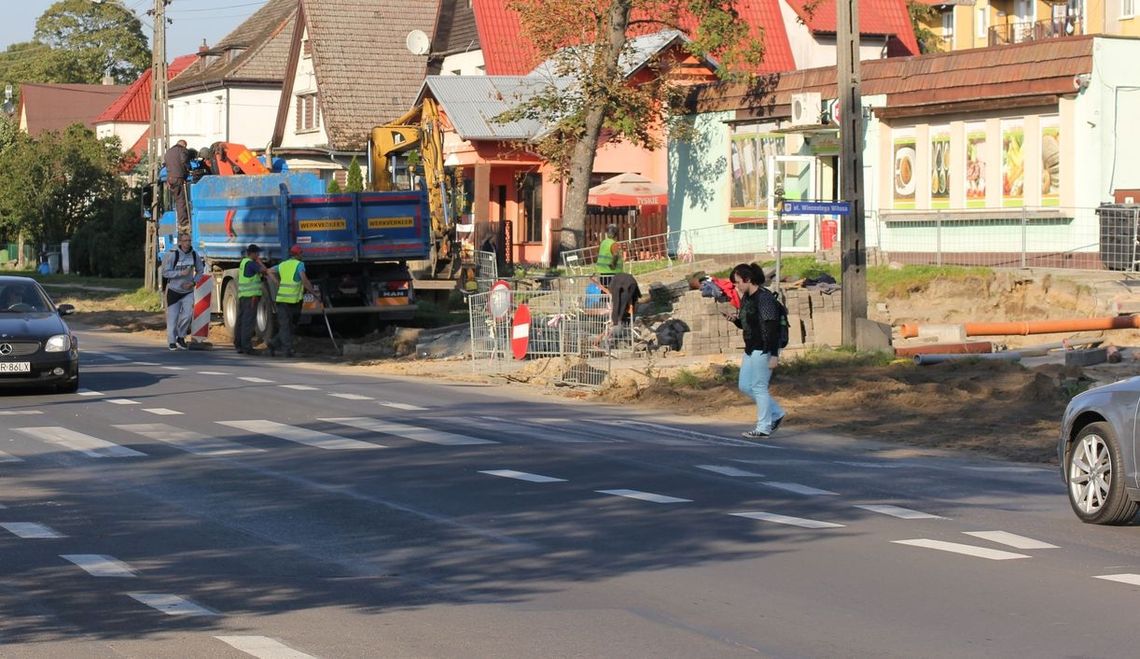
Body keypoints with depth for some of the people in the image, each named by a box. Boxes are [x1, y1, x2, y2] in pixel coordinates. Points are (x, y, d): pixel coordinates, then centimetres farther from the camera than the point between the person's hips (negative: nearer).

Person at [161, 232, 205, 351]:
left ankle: (181, 337, 13)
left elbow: (200, 271, 9)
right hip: (173, 290, -3)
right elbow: (165, 272, -18)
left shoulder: (194, 255, -3)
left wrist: (193, 282, -7)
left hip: (188, 291, 3)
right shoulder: (171, 255, -17)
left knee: (188, 314, -8)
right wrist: (181, 273, -28)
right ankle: (172, 342, 13)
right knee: (172, 316, 1)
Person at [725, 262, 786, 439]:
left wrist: (774, 355, -23)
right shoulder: (746, 298, 10)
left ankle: (763, 428, 6)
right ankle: (776, 413, 24)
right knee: (744, 385, 13)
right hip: (751, 349, 10)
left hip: (763, 350, -10)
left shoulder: (764, 298, -17)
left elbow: (772, 328, -20)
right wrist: (735, 318, -1)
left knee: (759, 387, -3)